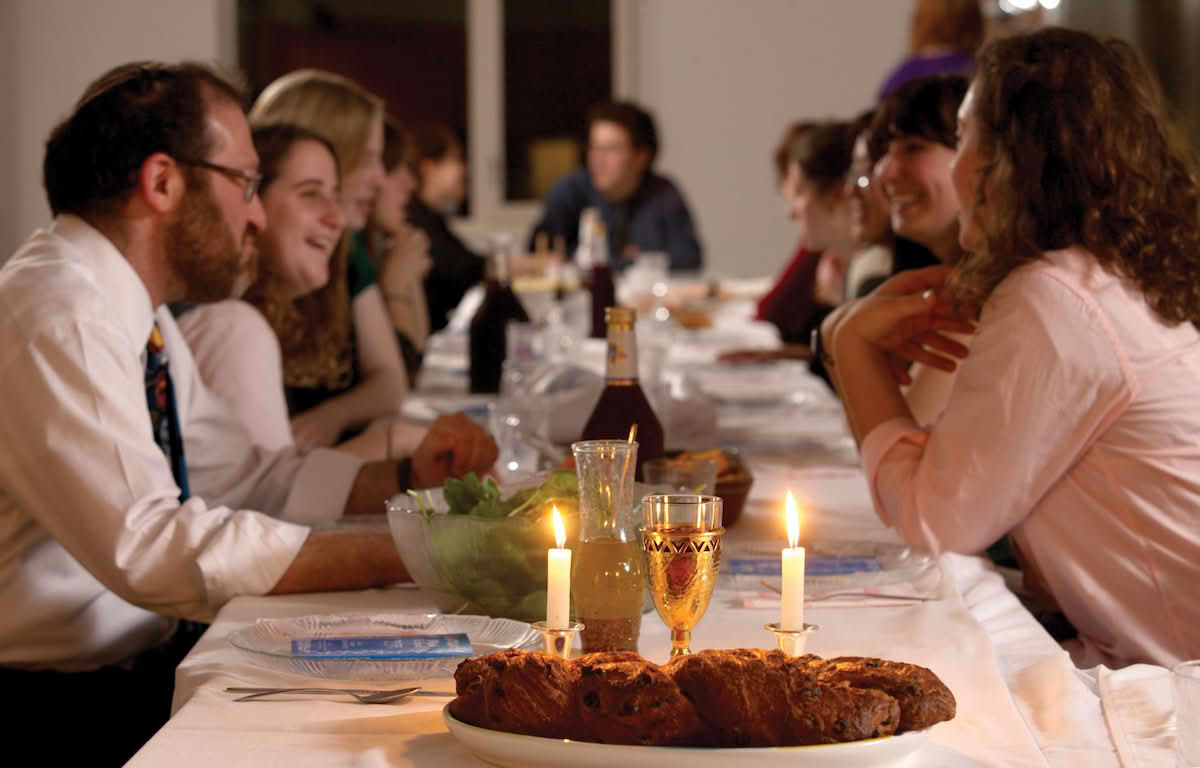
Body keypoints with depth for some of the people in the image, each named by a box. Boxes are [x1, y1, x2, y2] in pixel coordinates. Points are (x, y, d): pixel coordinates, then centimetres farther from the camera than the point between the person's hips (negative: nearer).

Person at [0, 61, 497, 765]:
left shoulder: (137, 314, 11)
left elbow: (246, 479, 17)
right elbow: (148, 547, -29)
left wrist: (408, 479, 1)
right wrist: (404, 553, -28)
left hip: (145, 665, 9)